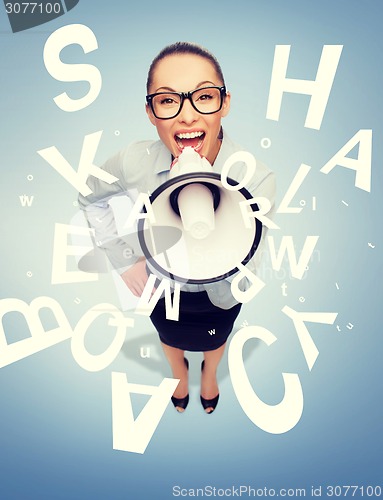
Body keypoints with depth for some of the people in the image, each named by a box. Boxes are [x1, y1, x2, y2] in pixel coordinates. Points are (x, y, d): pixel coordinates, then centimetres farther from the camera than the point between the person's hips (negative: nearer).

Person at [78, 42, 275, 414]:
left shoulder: (256, 180, -37)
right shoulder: (136, 162, -30)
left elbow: (228, 292, -37)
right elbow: (90, 197, -6)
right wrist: (122, 261, -11)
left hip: (218, 297, -1)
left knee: (214, 341, 34)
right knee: (170, 340, 34)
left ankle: (209, 373, 73)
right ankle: (179, 371, 73)